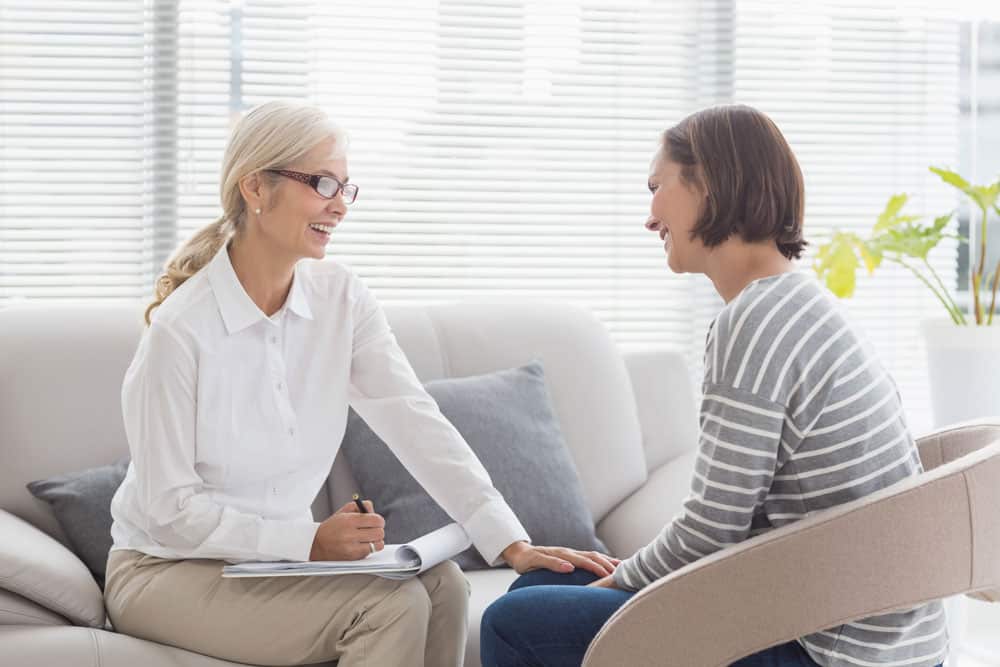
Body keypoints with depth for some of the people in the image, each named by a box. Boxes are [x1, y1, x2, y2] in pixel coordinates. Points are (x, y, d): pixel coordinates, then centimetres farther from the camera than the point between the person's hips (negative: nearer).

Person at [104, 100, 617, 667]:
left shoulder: (341, 298, -3)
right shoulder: (179, 329, -20)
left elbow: (417, 424, -11)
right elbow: (172, 509, -17)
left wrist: (512, 544, -21)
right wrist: (310, 541, -25)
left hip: (278, 559, 6)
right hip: (167, 571, -6)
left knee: (441, 583, -18)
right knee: (392, 604, -24)